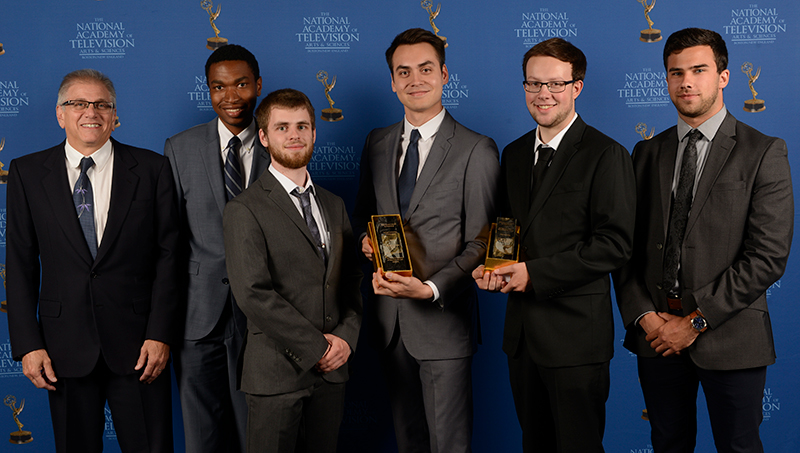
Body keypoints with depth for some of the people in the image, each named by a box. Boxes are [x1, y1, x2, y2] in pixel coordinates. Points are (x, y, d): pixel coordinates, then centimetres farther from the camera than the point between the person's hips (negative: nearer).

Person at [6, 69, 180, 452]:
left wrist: (160, 335, -7)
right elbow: (20, 264, 4)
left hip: (137, 345, -1)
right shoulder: (27, 173, 5)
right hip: (64, 348, 1)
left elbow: (168, 254, 0)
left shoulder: (151, 169, 2)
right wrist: (28, 344, -3)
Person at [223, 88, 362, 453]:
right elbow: (253, 293, -15)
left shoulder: (333, 205, 14)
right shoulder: (244, 211, -7)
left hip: (331, 369, 5)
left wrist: (346, 336, -4)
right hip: (277, 373, -5)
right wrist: (316, 347, -14)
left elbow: (352, 280, 14)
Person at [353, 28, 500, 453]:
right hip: (390, 318, 5)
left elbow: (480, 243, -10)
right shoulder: (377, 143, 9)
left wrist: (431, 288, -22)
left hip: (442, 318, -5)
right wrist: (367, 239, -3)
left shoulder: (476, 150, -8)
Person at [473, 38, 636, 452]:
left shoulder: (606, 155, -9)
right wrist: (491, 268, -2)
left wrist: (535, 272, -18)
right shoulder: (514, 154, 13)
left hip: (575, 333, -6)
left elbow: (615, 244, -16)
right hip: (521, 329, 7)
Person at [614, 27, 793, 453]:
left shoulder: (764, 153, -4)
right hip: (656, 334, 3)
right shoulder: (647, 153, 9)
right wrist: (642, 315, -7)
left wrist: (696, 321, -14)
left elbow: (769, 255, -11)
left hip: (729, 335, -3)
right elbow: (627, 243, 8)